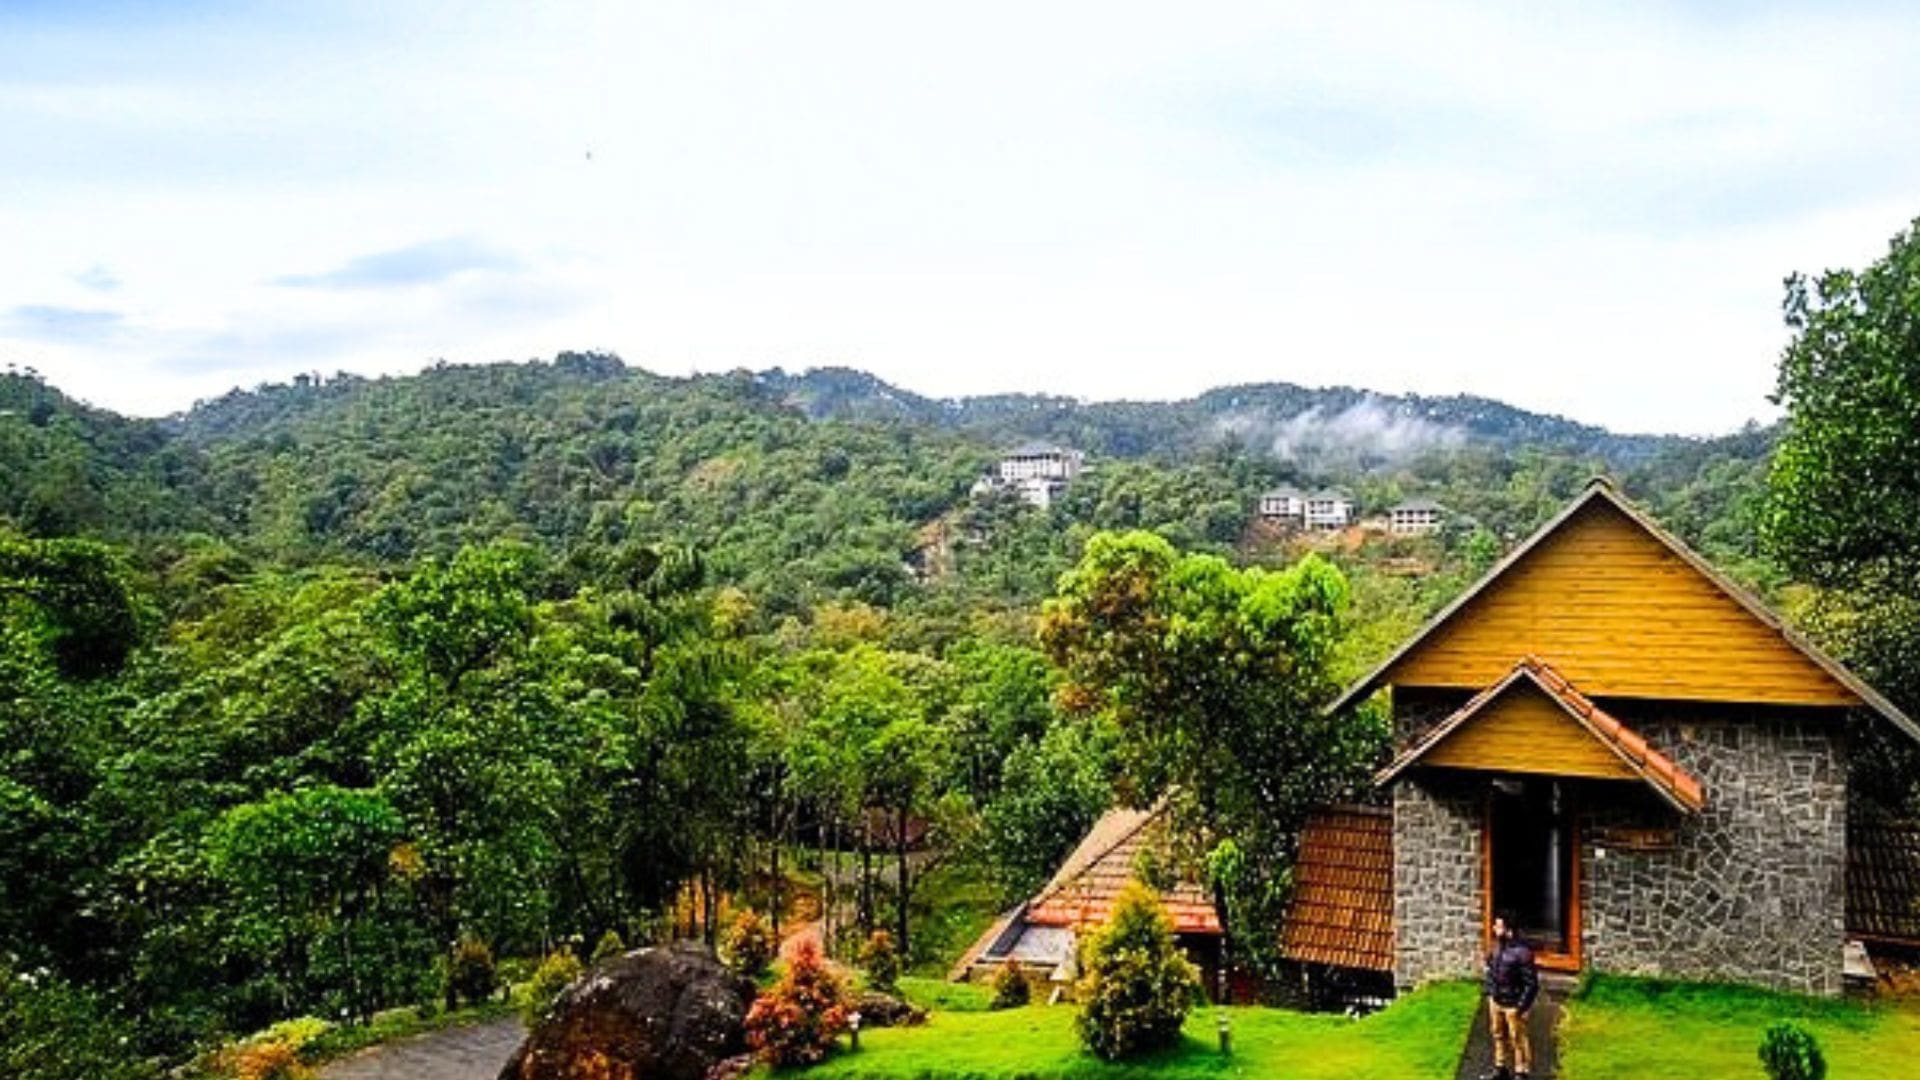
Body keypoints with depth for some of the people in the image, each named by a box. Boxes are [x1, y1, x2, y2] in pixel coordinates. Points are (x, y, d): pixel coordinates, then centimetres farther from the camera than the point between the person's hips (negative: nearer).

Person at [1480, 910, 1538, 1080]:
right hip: (1496, 1002, 8)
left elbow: (1531, 984, -22)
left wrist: (1520, 1007, -19)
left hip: (1513, 1005, -8)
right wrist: (1489, 993, 12)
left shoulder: (1522, 952, -27)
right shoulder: (1498, 945, -3)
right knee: (1499, 1036, 21)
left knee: (1518, 1040, 9)